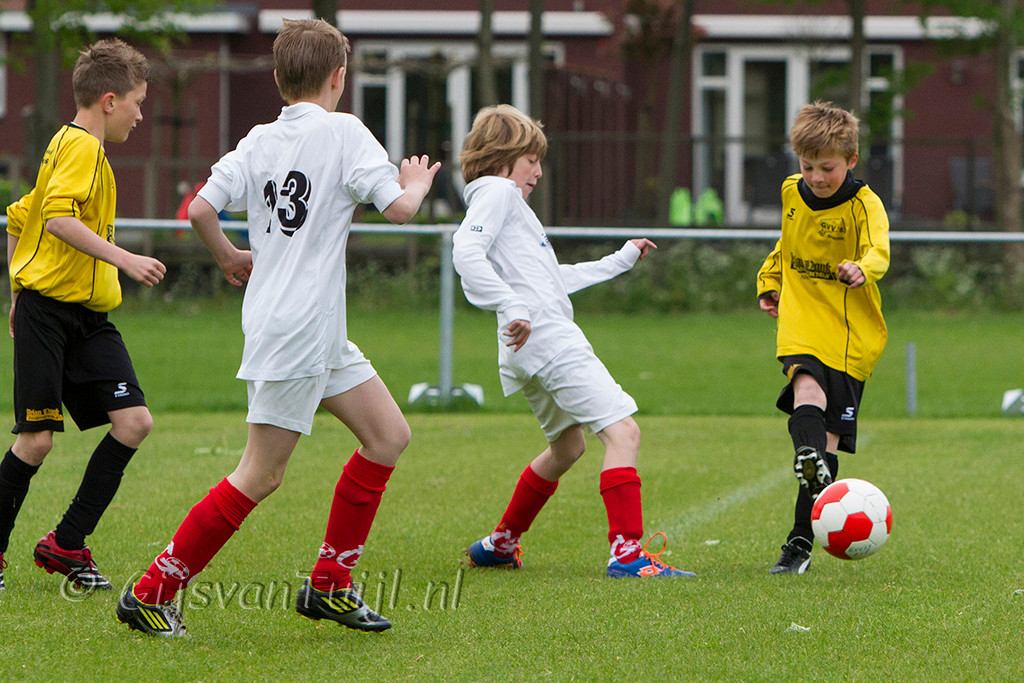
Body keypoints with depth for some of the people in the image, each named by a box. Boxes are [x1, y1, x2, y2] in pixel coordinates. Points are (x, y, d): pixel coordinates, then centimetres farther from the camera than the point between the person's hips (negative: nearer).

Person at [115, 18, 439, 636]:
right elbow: (400, 208, -15)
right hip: (296, 331, -8)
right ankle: (152, 593, -3)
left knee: (389, 435, 13)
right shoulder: (343, 132, -10)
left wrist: (229, 257, 20)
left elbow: (200, 210, 2)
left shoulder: (259, 142, 8)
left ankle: (329, 585, 14)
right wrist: (417, 185, 7)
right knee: (261, 476, -5)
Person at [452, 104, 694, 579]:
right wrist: (513, 309, -27)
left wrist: (623, 259, 40)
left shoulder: (508, 201, 28)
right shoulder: (496, 192, -3)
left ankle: (500, 544, 33)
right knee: (622, 430, -14)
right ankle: (627, 553, -22)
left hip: (530, 354, 11)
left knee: (566, 446, 26)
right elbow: (467, 254, -21)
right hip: (546, 339, -11)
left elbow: (554, 278, 32)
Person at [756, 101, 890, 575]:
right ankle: (814, 468, -56)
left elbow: (878, 250, -28)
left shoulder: (864, 205, -9)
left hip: (851, 331, -2)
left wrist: (862, 270, -49)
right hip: (800, 319, 2)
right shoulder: (792, 192, 7)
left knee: (829, 436, -1)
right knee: (807, 385, -30)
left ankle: (802, 540, 6)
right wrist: (770, 282, 18)